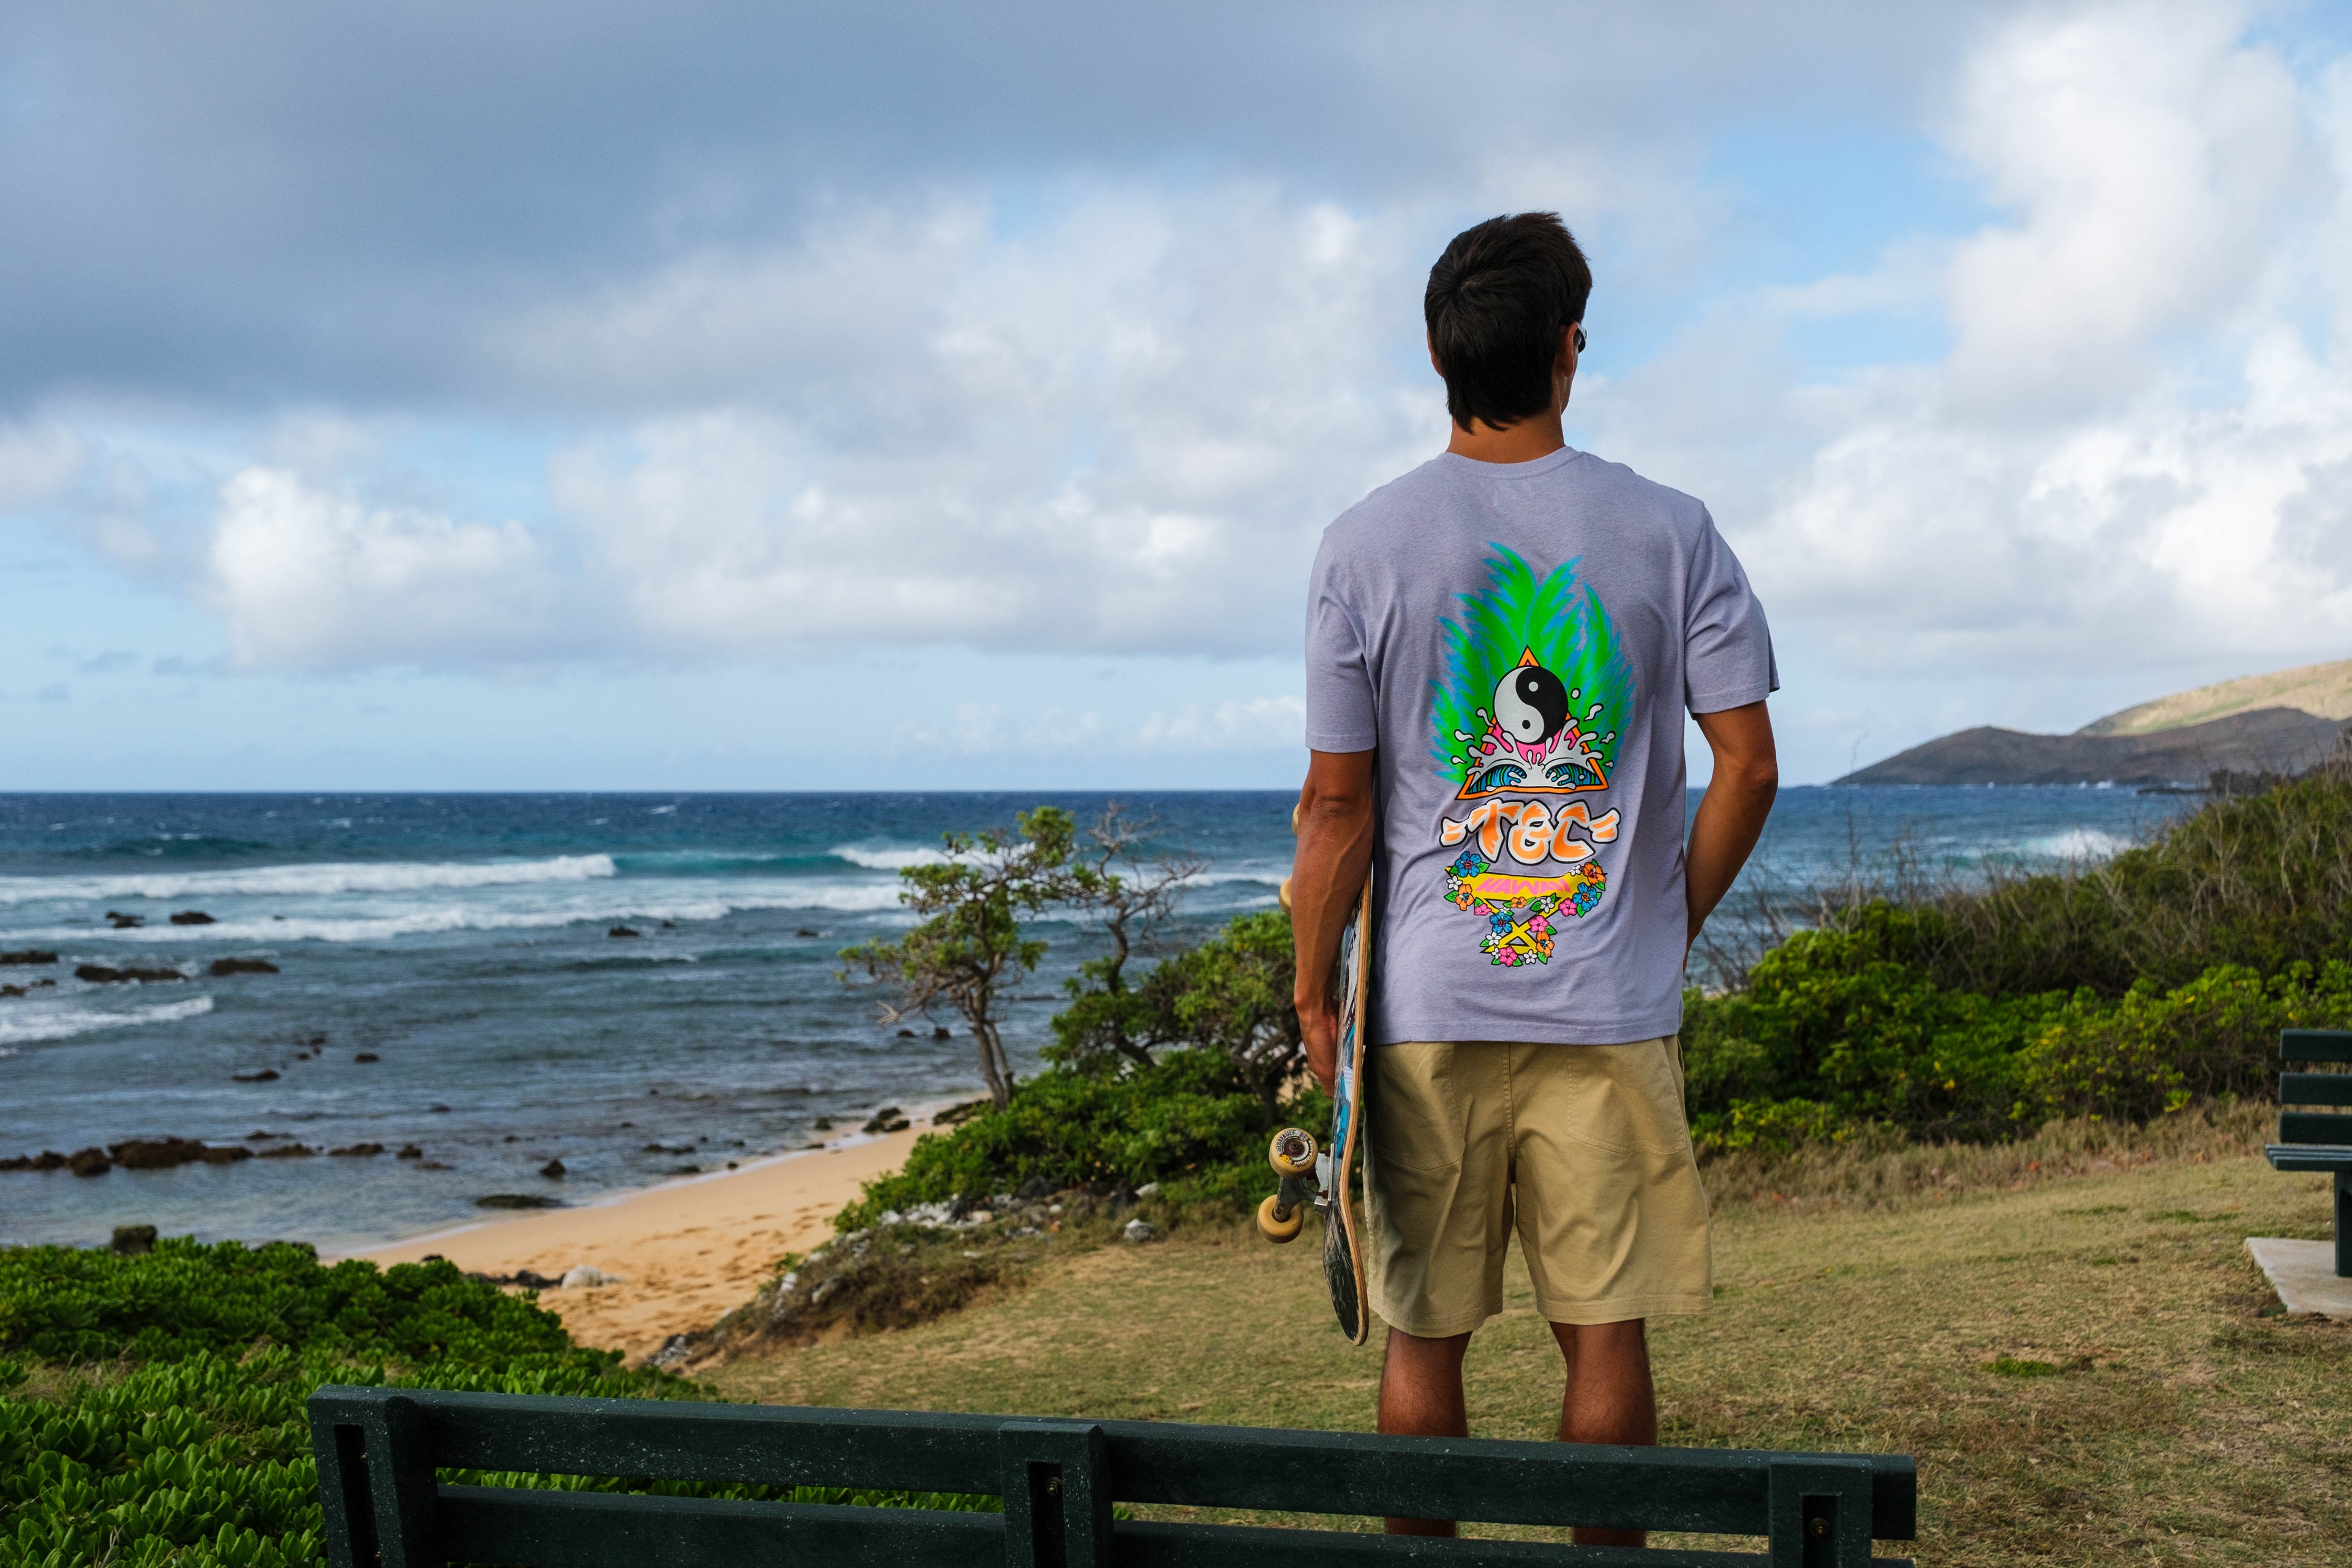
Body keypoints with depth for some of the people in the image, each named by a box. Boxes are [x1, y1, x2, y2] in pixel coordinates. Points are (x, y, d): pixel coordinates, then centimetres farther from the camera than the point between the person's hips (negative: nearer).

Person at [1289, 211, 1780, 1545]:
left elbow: (1338, 805, -3)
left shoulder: (1366, 546, -3)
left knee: (1425, 1339, 11)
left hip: (1429, 1009, 0)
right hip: (1614, 1005, 1)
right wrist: (1671, 930, 13)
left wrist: (1315, 996, 8)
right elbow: (1749, 766, -1)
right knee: (1607, 1334, 9)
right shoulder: (1671, 532, 0)